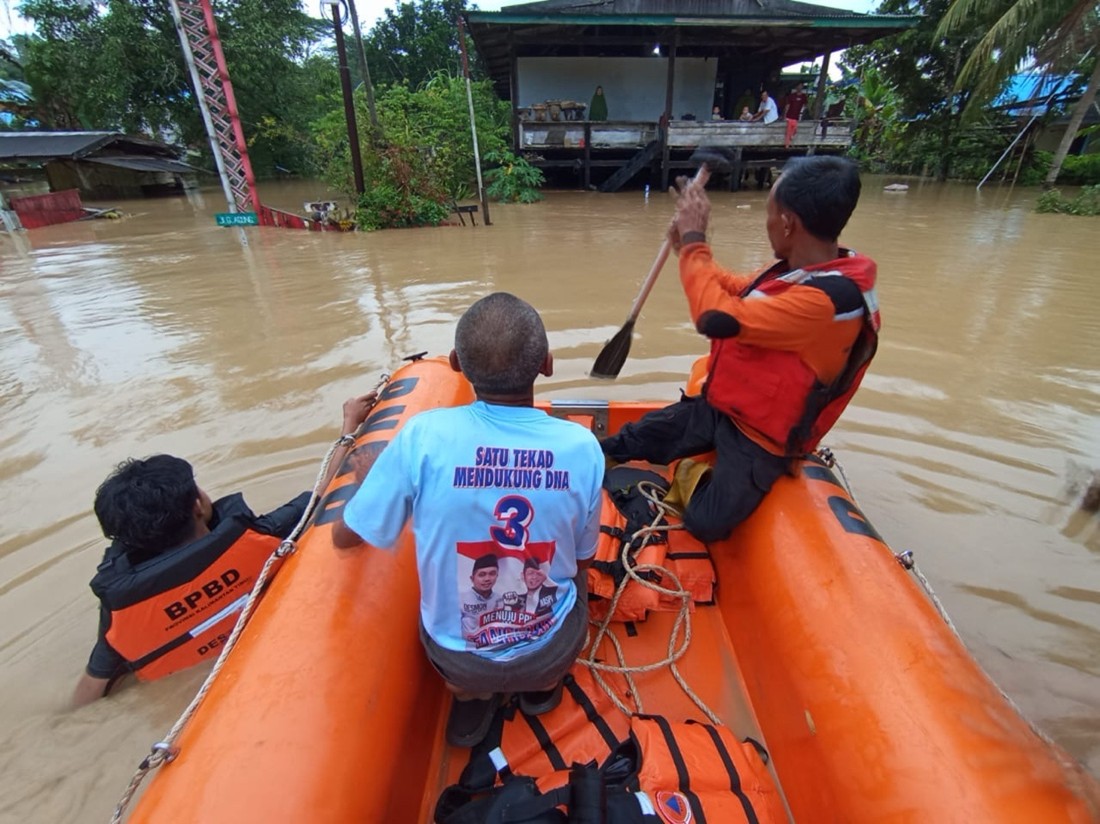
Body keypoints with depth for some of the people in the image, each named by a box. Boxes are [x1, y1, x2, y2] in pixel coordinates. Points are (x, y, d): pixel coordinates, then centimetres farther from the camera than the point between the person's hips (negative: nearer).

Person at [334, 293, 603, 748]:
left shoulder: (423, 435, -25)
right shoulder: (581, 445, -20)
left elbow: (344, 536, -10)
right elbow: (583, 556, -5)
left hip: (456, 656, 0)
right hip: (552, 653, 1)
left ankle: (471, 698, 22)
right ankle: (543, 687, 27)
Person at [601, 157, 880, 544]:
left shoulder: (828, 299, -32)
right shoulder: (800, 269, -3)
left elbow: (717, 317, -35)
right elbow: (736, 289, 16)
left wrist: (693, 237, -23)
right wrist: (688, 247, 9)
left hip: (759, 438, -7)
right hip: (720, 406, 8)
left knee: (705, 525, -10)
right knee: (630, 441, 9)